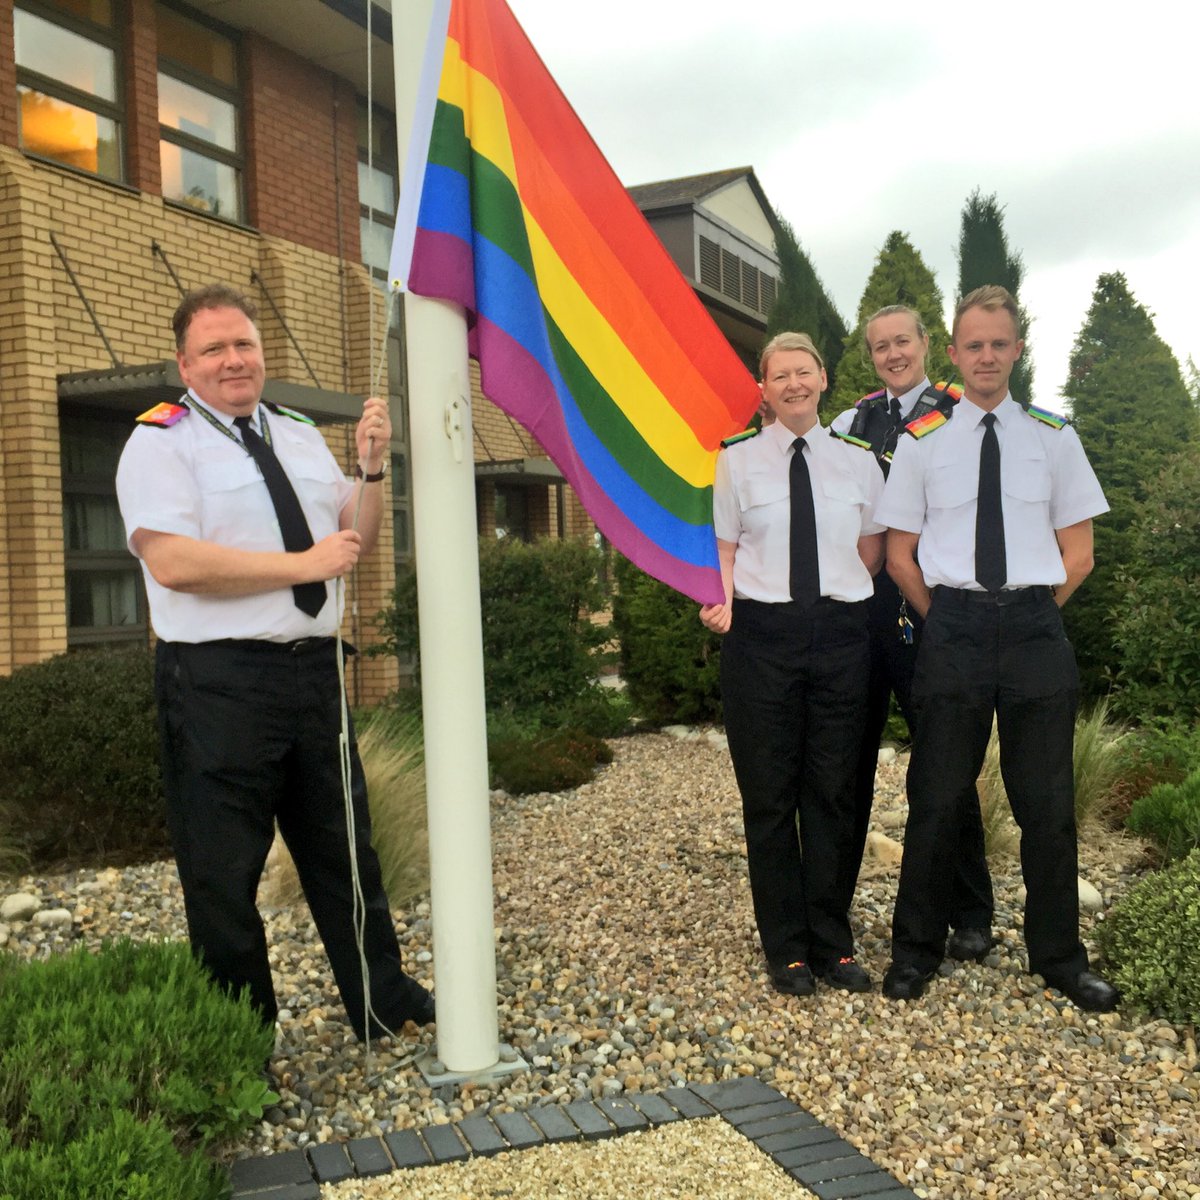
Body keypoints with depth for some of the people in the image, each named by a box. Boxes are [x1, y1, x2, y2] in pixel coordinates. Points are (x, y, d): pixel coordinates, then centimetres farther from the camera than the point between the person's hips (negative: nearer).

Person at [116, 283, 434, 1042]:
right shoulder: (160, 441, -5)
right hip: (220, 684, -6)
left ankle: (384, 1003, 33)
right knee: (224, 874, 5)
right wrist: (303, 564, -16)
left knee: (345, 849, 17)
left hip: (314, 667, 6)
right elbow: (172, 561, -19)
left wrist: (373, 470, 1)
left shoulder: (301, 436, 15)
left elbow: (356, 542, 19)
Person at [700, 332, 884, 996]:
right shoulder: (738, 460, 5)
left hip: (839, 633, 2)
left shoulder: (857, 462, 9)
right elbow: (724, 549, 3)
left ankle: (832, 943, 20)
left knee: (832, 791, 7)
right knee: (769, 795, 4)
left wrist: (843, 596, 2)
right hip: (761, 633, -1)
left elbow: (871, 551, 15)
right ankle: (787, 948, 17)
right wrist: (722, 604, -13)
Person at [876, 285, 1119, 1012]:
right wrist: (947, 621, 2)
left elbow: (1079, 553, 7)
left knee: (1047, 802, 8)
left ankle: (1060, 956, 25)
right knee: (938, 797, 6)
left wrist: (1030, 616, 2)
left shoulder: (1055, 438, 6)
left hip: (1036, 626, 1)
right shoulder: (921, 441, 3)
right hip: (952, 626, -1)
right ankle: (917, 950, 22)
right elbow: (899, 555, 6)